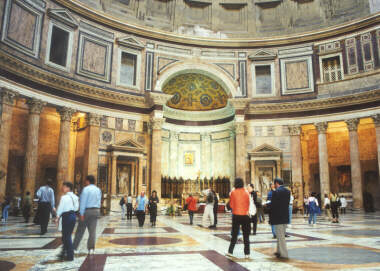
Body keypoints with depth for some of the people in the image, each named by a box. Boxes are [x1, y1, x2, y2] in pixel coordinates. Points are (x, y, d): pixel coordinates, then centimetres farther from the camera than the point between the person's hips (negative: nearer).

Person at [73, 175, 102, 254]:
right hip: (96, 211, 5)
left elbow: (83, 202, -15)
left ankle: (74, 247, 16)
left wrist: (81, 213, -15)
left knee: (80, 230, 7)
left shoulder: (86, 189, -10)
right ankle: (91, 248, 4)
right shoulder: (98, 190, 9)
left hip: (87, 210, -5)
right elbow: (99, 201, 11)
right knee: (93, 230, 5)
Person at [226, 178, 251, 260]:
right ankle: (247, 253, 8)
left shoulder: (233, 192, -6)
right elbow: (248, 203, 5)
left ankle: (230, 252, 12)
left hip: (236, 215, 0)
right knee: (246, 235, 7)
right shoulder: (246, 192, -4)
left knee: (234, 234, 11)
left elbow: (231, 204, 1)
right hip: (245, 215, 0)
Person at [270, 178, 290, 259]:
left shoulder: (276, 192, -15)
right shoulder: (287, 191, 7)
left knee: (280, 236, 0)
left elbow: (273, 206, -15)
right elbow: (287, 204, 10)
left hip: (278, 217, -8)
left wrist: (270, 218, -7)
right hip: (285, 217, 8)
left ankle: (283, 254, 5)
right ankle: (279, 251, 31)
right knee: (281, 235, 19)